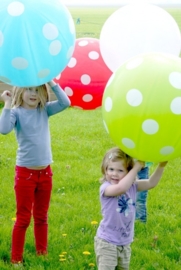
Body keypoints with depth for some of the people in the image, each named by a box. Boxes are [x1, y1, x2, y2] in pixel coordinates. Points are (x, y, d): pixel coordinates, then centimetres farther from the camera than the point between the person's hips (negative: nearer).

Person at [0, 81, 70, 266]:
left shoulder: (45, 110, 3)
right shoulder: (16, 112, -10)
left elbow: (65, 102, -9)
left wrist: (51, 83, -13)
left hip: (45, 171, 4)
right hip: (25, 172, -4)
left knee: (41, 217, 16)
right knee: (23, 219, 2)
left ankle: (42, 253, 27)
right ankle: (16, 259, 12)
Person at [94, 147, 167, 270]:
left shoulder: (132, 186, -1)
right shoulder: (105, 188, -23)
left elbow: (151, 183, -2)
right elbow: (120, 188, -43)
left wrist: (161, 166, -18)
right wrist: (136, 167, -39)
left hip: (125, 242, 7)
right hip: (107, 242, -7)